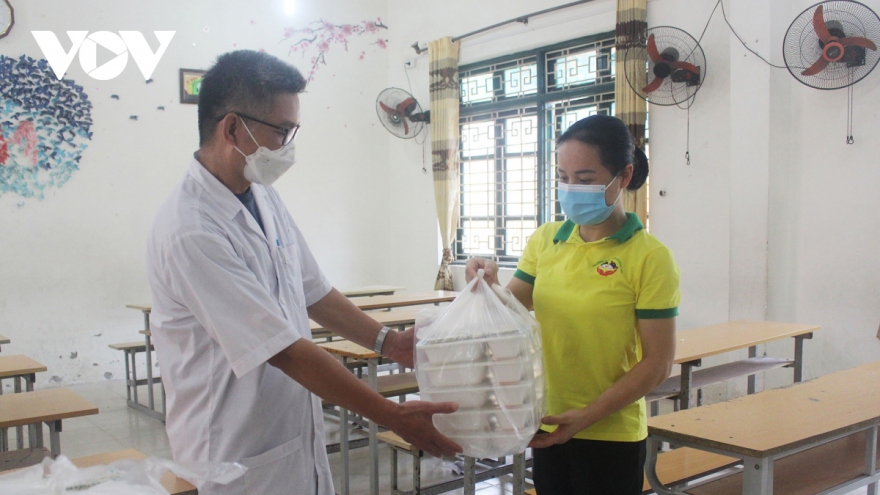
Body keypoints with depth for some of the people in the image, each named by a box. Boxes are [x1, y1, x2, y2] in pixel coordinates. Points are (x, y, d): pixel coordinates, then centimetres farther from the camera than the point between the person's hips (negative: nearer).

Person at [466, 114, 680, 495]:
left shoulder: (649, 257, -13)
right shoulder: (544, 240, 1)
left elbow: (657, 362, -13)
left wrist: (586, 416, -18)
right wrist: (488, 288, -14)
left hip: (610, 434, -4)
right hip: (547, 426, 5)